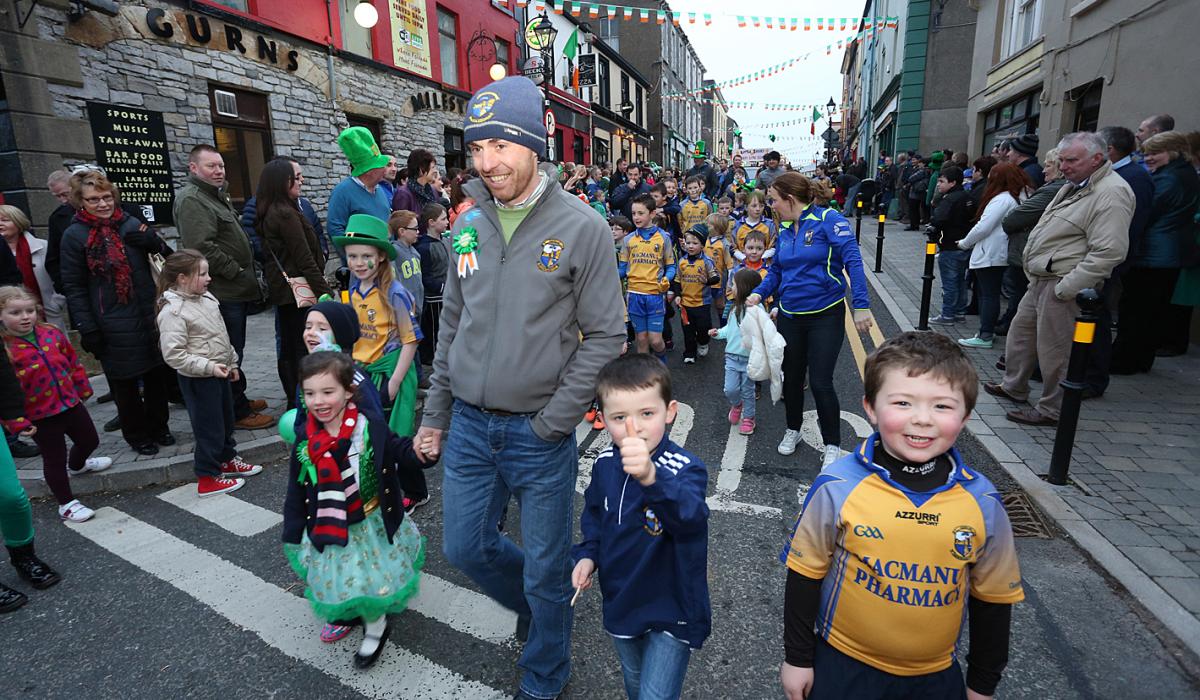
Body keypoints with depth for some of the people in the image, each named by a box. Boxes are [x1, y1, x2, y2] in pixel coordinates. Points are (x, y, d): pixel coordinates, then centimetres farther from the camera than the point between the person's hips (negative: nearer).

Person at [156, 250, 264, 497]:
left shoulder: (206, 299, 5)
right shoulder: (172, 312, -21)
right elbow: (174, 355, -24)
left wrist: (232, 362, 19)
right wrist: (209, 366, -26)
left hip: (218, 373, 8)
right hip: (197, 379, -8)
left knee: (226, 420, 21)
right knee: (209, 427, 1)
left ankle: (228, 459, 40)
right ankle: (207, 479, 15)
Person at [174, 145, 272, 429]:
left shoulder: (216, 196, 19)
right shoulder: (191, 200, -14)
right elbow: (202, 248, -25)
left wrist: (246, 276, 16)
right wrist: (237, 272, -17)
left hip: (235, 290, 10)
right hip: (222, 292, -10)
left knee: (235, 351, 19)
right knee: (230, 355, -2)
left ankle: (239, 399, 31)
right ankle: (237, 412, 7)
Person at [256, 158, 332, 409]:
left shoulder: (268, 213, 12)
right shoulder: (286, 214, -16)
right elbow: (305, 259, -19)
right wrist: (325, 291, -17)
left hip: (280, 288, 10)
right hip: (297, 290, -9)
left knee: (288, 346, 14)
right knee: (302, 348, -6)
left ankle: (293, 399, 24)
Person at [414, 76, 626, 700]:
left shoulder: (582, 228, -11)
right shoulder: (469, 226, 4)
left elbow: (603, 335, -11)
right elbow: (452, 326, 12)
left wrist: (553, 424, -13)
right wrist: (435, 415, 12)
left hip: (540, 435, -5)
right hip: (468, 425, 5)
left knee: (545, 572, 11)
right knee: (465, 548, 18)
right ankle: (535, 606, 49)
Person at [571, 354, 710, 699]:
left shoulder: (684, 469, -30)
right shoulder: (605, 464, -12)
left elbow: (690, 516, -52)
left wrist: (651, 477, -70)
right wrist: (587, 555, -8)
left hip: (671, 609, -5)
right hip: (620, 602, 6)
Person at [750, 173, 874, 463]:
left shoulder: (829, 220, -12)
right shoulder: (785, 232, 7)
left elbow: (853, 262, -15)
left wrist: (861, 306, -21)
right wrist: (759, 293, -3)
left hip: (825, 316, -6)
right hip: (790, 316, 6)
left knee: (820, 383, -4)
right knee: (792, 376, 15)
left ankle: (832, 445, 16)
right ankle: (793, 430, 37)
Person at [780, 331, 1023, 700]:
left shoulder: (982, 502, -14)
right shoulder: (838, 487, -20)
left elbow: (993, 598, 1)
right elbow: (806, 574, -8)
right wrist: (798, 657, -1)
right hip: (843, 666, -2)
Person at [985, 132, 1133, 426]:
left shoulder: (1111, 193, -16)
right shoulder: (1074, 186, 16)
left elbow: (1108, 251, -23)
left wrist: (1066, 288, -23)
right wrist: (1035, 271, 17)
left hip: (1063, 285, -10)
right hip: (1041, 280, 10)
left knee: (1054, 349, -2)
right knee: (1021, 330, 19)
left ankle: (1052, 410, 11)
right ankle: (1013, 387, 35)